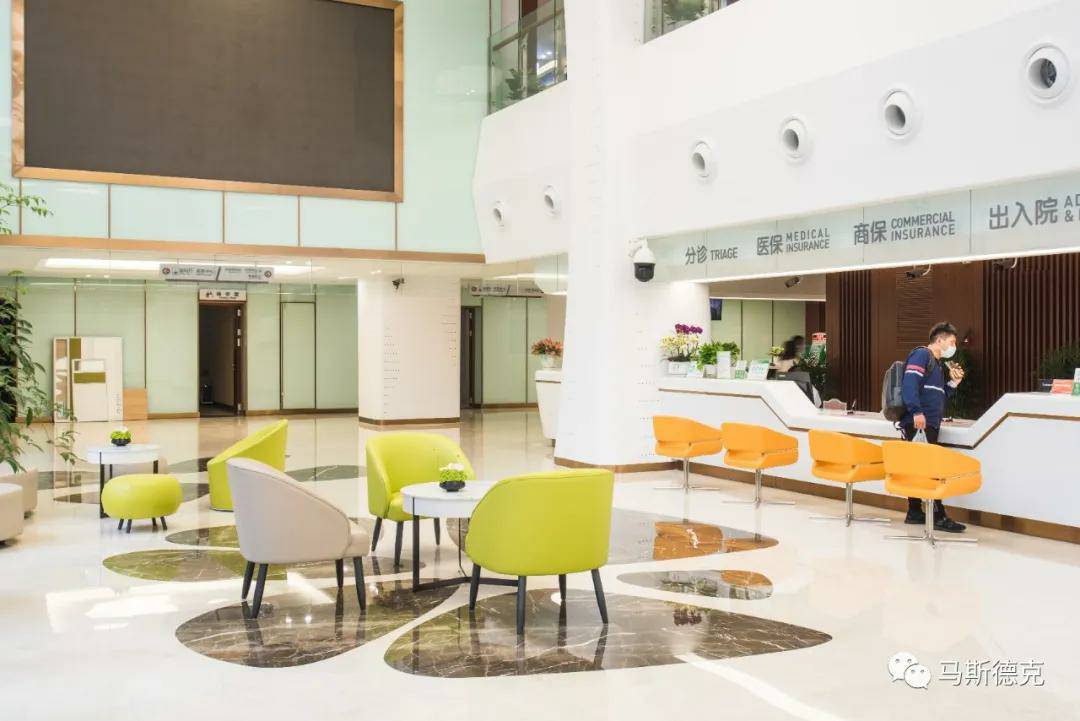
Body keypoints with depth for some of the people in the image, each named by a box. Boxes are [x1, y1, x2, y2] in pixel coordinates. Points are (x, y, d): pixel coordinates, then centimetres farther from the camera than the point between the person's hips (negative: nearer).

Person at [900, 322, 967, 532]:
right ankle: (939, 516, -12)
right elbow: (910, 383, -19)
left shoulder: (939, 364, 27)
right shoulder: (921, 355, -4)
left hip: (930, 425, 10)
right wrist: (916, 411, -29)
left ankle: (915, 512, 16)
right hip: (917, 423, -10)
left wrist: (953, 382, 16)